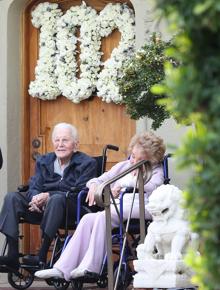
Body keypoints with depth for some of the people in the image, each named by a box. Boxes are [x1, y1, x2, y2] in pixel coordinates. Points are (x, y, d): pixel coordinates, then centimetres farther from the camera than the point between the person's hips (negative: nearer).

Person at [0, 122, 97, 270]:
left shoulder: (87, 163, 2)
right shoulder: (44, 161, 19)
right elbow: (34, 187, 9)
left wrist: (49, 196, -22)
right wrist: (36, 199, -18)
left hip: (72, 210, -5)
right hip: (42, 209, 5)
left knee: (57, 199, -38)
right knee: (12, 197, -16)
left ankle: (42, 257, -42)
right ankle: (12, 255, -27)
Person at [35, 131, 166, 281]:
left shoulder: (156, 170, 14)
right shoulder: (122, 166, 30)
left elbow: (153, 186, -10)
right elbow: (101, 180, 31)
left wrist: (124, 183, -10)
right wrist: (94, 184, 5)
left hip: (140, 206, -6)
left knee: (103, 216, -32)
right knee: (88, 219, -24)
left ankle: (90, 267, -35)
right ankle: (63, 268, -30)